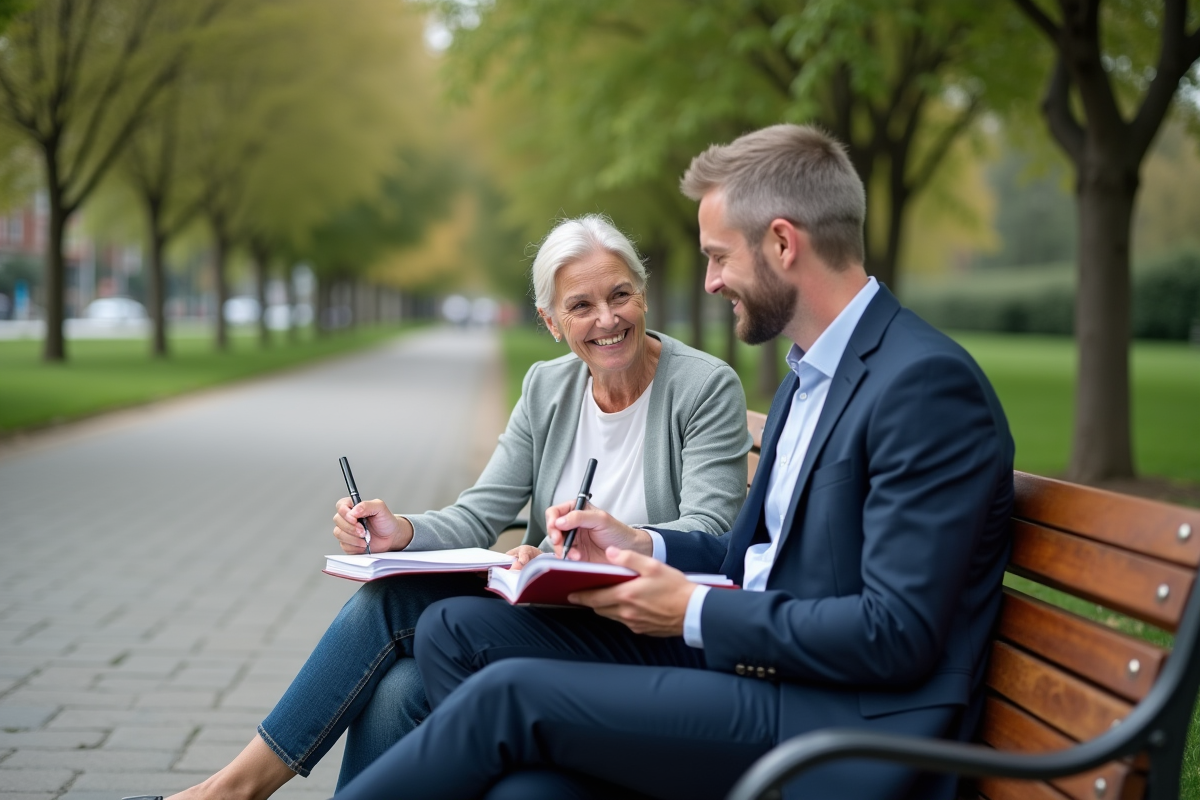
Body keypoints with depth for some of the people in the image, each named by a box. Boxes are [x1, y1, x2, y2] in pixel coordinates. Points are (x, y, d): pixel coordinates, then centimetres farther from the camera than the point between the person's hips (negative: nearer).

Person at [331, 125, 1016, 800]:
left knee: (511, 693, -20)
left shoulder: (927, 383, -16)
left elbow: (897, 634, -21)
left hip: (844, 738, -9)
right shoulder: (812, 371, 16)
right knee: (457, 629, -3)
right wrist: (642, 547, 5)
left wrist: (695, 612, -15)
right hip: (748, 658, 9)